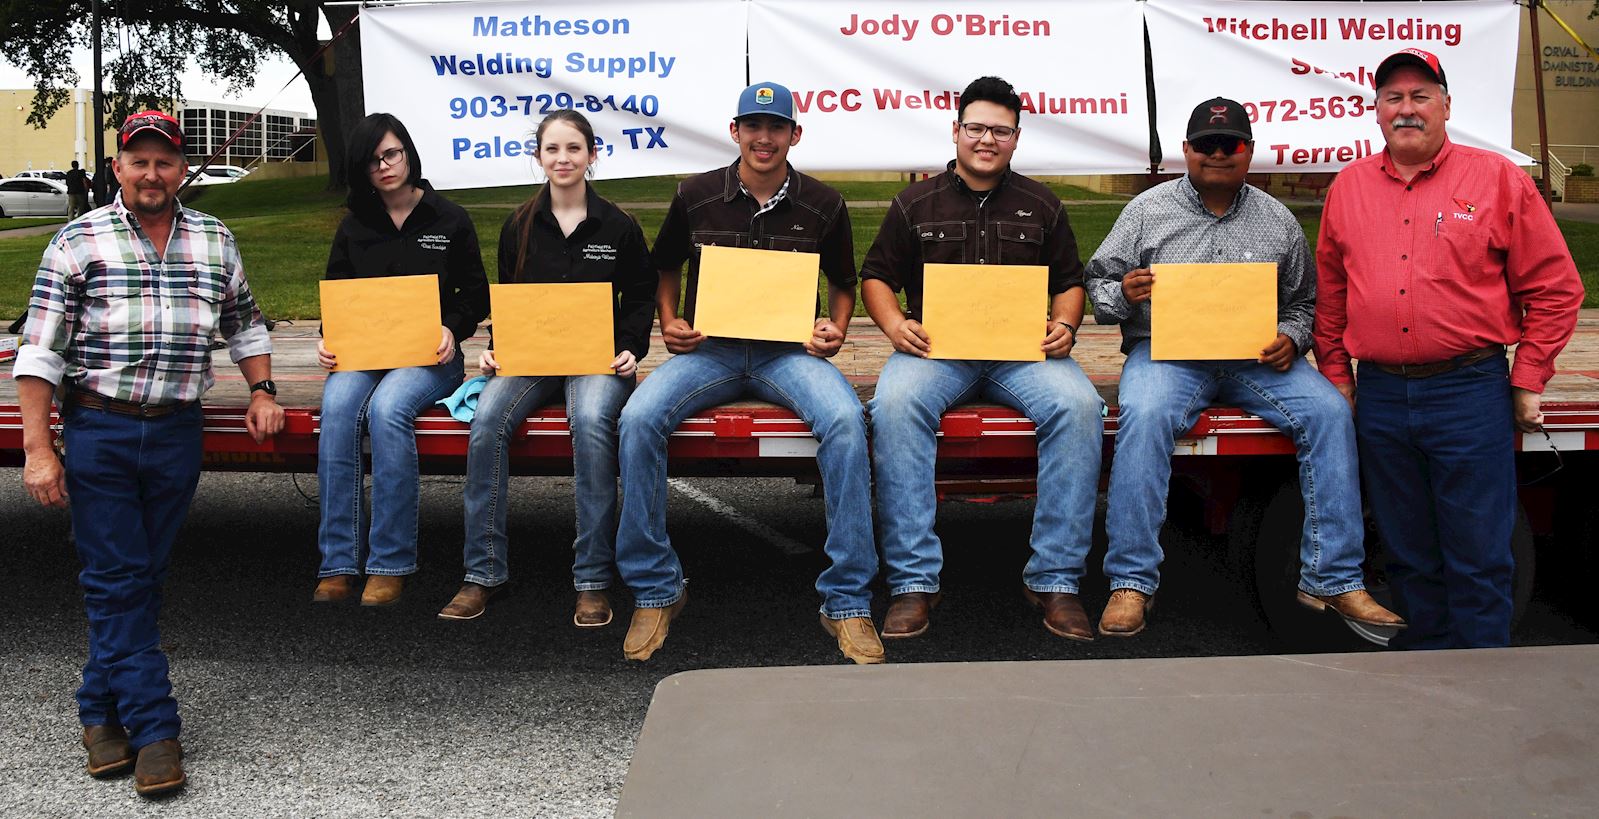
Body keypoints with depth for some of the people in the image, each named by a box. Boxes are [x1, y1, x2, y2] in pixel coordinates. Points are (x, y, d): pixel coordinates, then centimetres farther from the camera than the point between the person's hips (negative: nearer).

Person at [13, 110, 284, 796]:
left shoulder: (215, 240, 8)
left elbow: (244, 325, 21)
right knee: (118, 579, -1)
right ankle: (154, 728, 5)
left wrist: (261, 391, 8)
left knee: (142, 576, 10)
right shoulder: (79, 241, -2)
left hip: (178, 432, 3)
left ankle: (103, 711, 26)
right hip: (98, 433, -3)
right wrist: (37, 449, -10)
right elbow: (39, 351, -5)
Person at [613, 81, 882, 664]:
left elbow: (844, 283, 18)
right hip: (708, 349, 1)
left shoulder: (822, 205, 5)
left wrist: (836, 329, -1)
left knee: (846, 420, -33)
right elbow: (666, 268, 21)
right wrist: (669, 322, 3)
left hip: (789, 351, -1)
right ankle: (654, 590, -13)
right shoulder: (696, 196, 6)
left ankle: (847, 602, -23)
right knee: (638, 418, -29)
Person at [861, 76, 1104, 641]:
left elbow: (1070, 282, 20)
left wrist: (1065, 326, -2)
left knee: (1078, 406, -30)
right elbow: (875, 276, 14)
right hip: (935, 346, -1)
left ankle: (1054, 579, -21)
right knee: (895, 404, -35)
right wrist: (894, 324, -6)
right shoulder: (916, 204, 14)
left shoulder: (1041, 206, 18)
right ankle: (913, 581, -30)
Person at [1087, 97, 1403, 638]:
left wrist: (1290, 339, -3)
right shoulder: (1148, 209, 7)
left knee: (1329, 412, -21)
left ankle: (1333, 580, -12)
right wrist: (1123, 295, -15)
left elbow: (1303, 301, 19)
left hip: (1257, 358, 3)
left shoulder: (1277, 221, 14)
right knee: (1144, 416, -34)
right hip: (1167, 351, -2)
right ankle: (1131, 582, -27)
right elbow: (1098, 284, 8)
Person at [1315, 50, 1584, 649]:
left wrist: (1527, 381, -2)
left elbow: (1554, 288, 2)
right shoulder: (1348, 187, 10)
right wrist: (1337, 375, 9)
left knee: (1478, 556, 3)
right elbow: (1330, 296, 15)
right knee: (1408, 554, 13)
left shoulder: (1497, 179, 0)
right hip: (1378, 398, 3)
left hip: (1471, 392, -3)